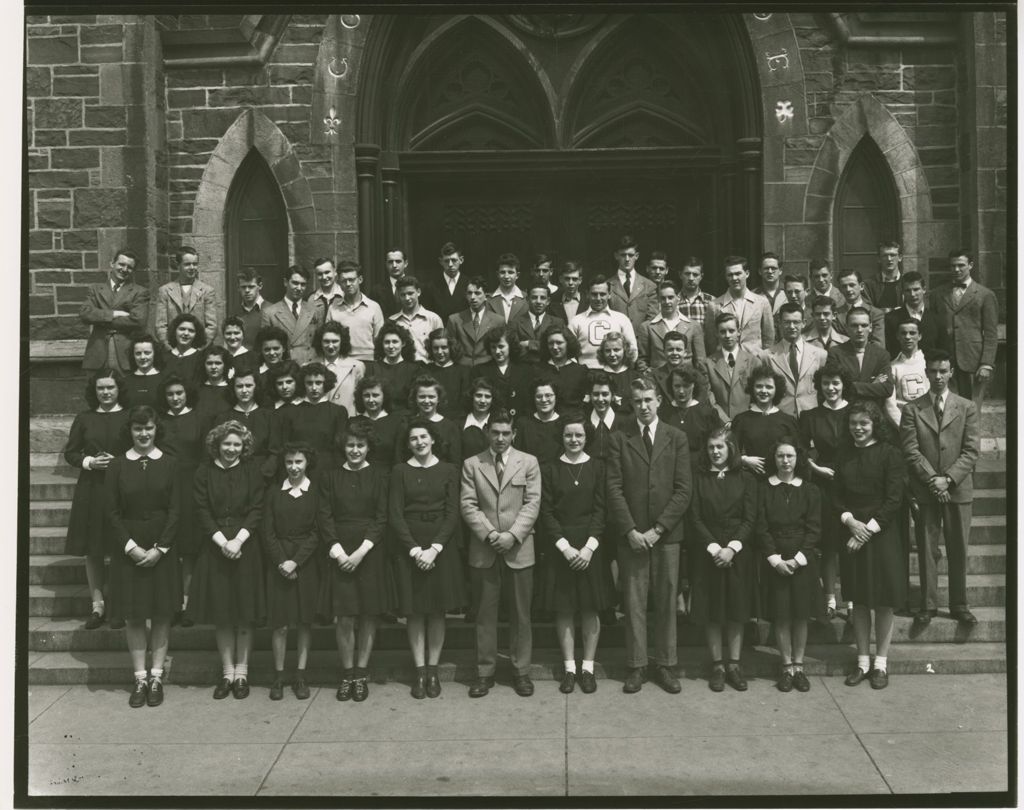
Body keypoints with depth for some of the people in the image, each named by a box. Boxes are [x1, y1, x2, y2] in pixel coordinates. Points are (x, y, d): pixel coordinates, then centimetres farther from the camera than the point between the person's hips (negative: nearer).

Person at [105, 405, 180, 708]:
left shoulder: (168, 464, 1)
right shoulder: (118, 466, 1)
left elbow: (175, 510, -2)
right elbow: (112, 513, -1)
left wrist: (159, 548, -11)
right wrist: (131, 547, -12)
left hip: (162, 549, 0)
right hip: (128, 549, 0)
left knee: (162, 614, 5)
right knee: (133, 615, 5)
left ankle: (156, 677, 15)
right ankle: (140, 679, 15)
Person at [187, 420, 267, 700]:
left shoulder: (252, 471, 2)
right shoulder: (204, 473, 3)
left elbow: (257, 509, -3)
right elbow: (202, 512, -1)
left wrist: (238, 540, -14)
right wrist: (222, 542, -12)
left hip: (246, 548, -1)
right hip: (215, 548, 1)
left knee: (245, 613, 3)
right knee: (220, 614, 5)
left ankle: (241, 673, 13)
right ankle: (227, 673, 15)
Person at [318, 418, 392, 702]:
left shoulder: (380, 474, 4)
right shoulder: (330, 477, 8)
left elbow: (382, 516, -2)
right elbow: (325, 517, 3)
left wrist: (361, 552, -10)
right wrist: (337, 551, -9)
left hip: (372, 553, 0)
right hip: (340, 554, 1)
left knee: (369, 615, 3)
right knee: (344, 617, -2)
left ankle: (361, 673, 15)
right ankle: (347, 673, 12)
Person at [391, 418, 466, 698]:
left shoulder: (448, 470, 3)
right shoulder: (400, 472, 2)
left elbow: (453, 514, -2)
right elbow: (395, 515, -3)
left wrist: (435, 548, -13)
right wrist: (415, 550, -13)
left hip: (440, 546, 0)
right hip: (408, 548, 0)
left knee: (437, 611, 4)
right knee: (414, 612, 3)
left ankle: (433, 670, 14)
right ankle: (420, 672, 12)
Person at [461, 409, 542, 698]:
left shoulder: (529, 463, 5)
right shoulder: (472, 464, 7)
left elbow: (532, 504, -2)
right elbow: (468, 505, 0)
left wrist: (512, 535, -13)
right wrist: (488, 534, -13)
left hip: (519, 549, 0)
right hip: (483, 551, 0)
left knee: (521, 614, 6)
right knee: (485, 614, 7)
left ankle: (521, 671, 18)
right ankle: (484, 672, 17)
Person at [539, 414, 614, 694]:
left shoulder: (597, 467, 2)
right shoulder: (549, 469, 2)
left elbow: (601, 509, -2)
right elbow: (546, 512, -2)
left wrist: (589, 547, -12)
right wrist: (565, 547, -11)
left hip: (591, 547, 0)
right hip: (559, 547, 0)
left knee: (590, 609, 4)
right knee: (563, 609, 3)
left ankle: (588, 668, 14)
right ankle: (569, 668, 13)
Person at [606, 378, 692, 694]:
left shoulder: (677, 438, 6)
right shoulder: (619, 440, 4)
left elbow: (683, 489, -1)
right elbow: (614, 489, -1)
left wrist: (657, 529, -9)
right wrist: (631, 530, -11)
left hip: (666, 533, 1)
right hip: (631, 534, 0)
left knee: (667, 600, 5)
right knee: (634, 602, 3)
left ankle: (664, 665, 17)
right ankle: (636, 666, 12)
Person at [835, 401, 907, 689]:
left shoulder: (889, 454, -5)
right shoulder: (844, 456, 8)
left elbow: (893, 499, -9)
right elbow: (837, 496, 7)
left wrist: (869, 528, -14)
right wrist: (849, 520, -11)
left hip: (882, 534, -3)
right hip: (852, 533, 4)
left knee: (883, 601, 4)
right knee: (859, 601, 9)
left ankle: (881, 663, 15)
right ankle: (862, 662, 18)